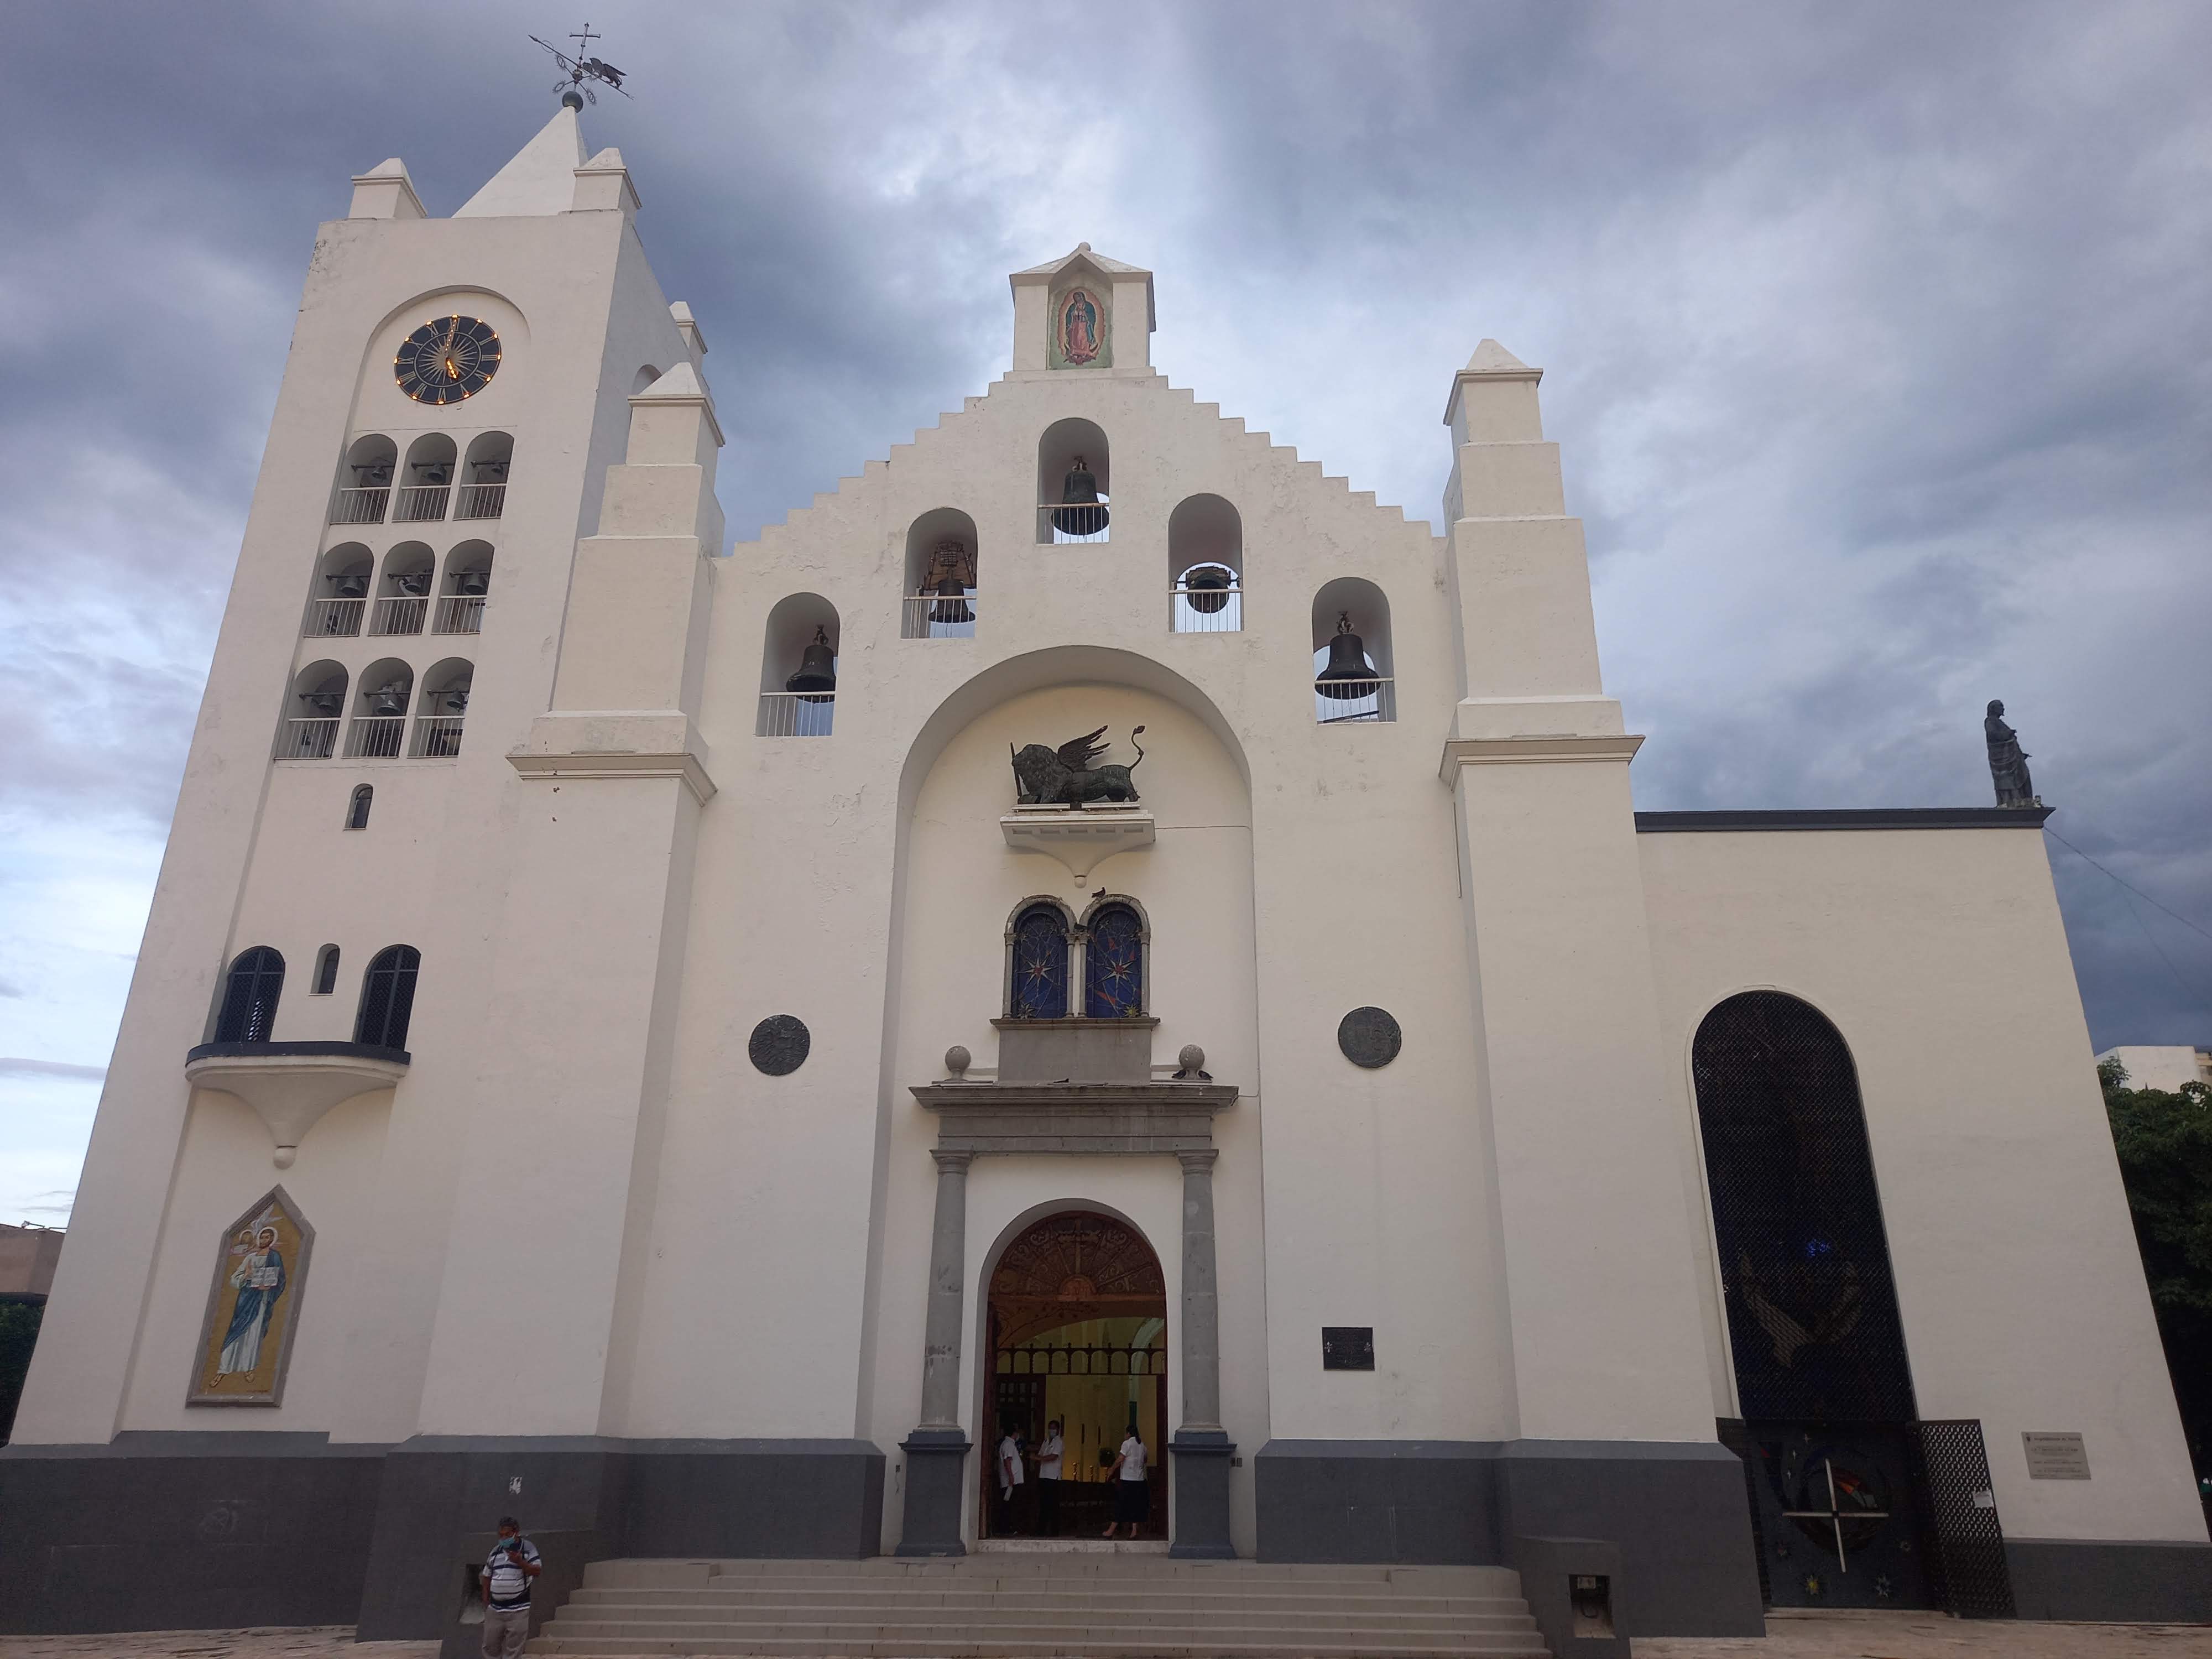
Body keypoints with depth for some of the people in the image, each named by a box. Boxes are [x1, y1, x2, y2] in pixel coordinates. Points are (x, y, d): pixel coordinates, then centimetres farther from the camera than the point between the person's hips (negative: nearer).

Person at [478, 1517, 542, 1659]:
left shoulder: (528, 1548, -4)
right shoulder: (495, 1551, 8)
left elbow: (537, 1571, -10)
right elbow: (487, 1578, 15)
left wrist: (520, 1562, -23)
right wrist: (486, 1604, 11)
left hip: (518, 1611, -5)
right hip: (495, 1610, 5)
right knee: (490, 1647, 11)